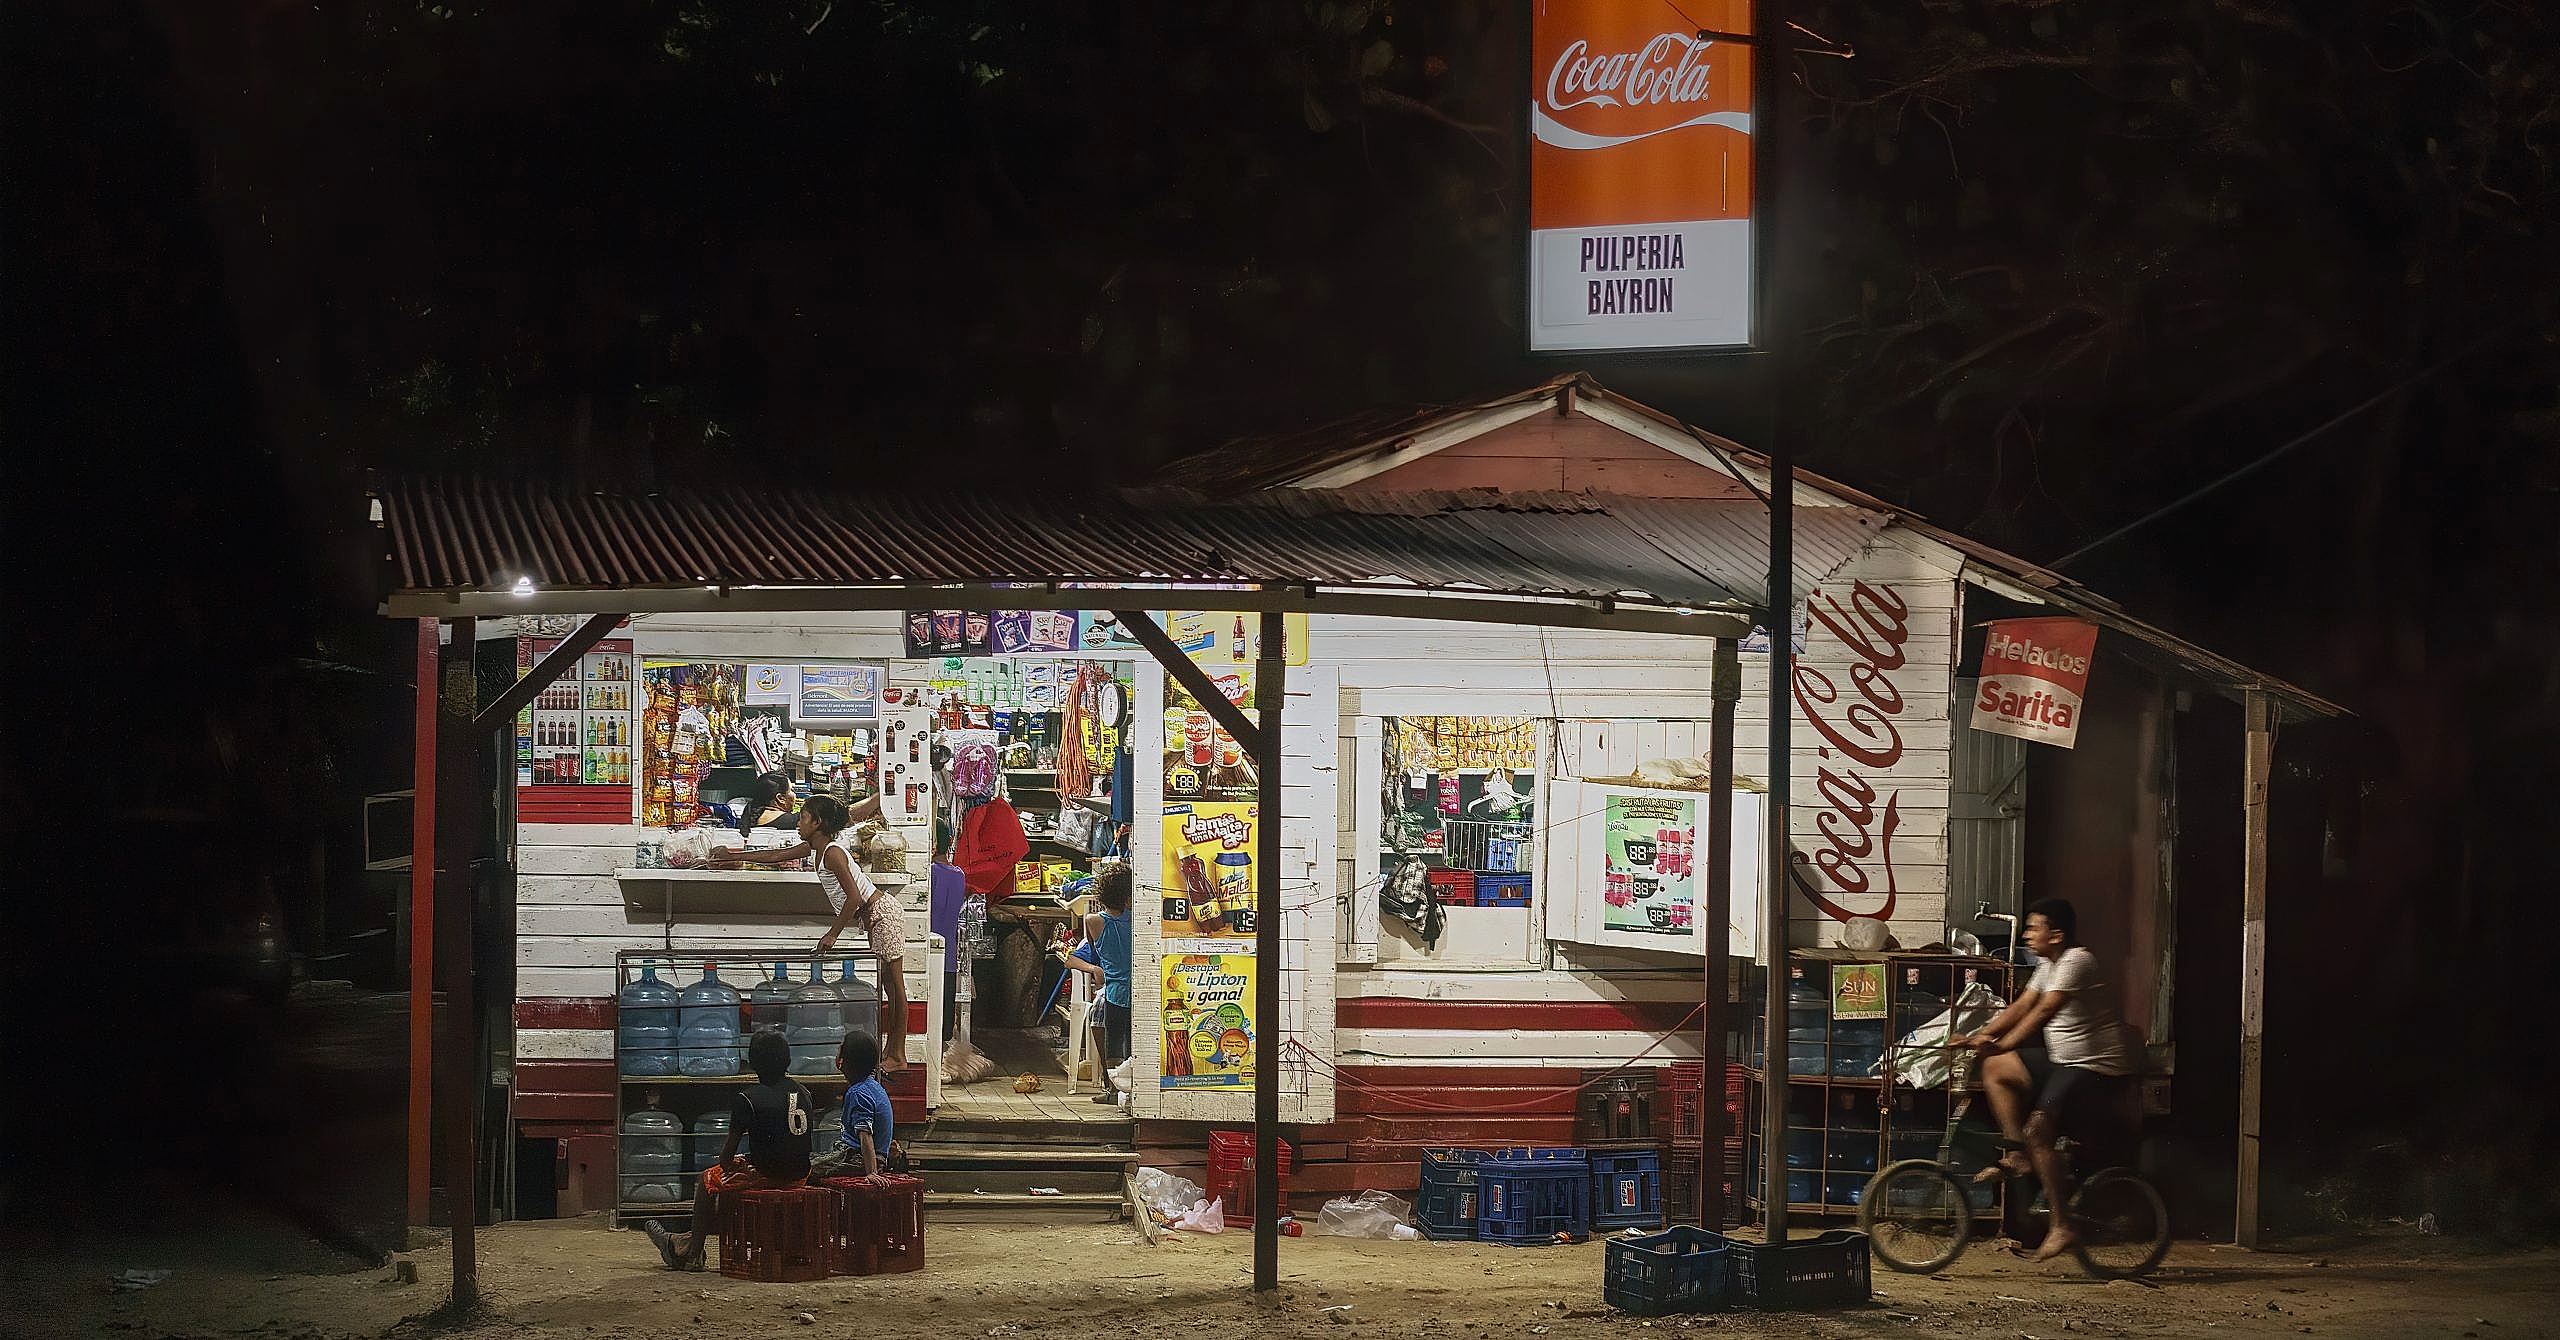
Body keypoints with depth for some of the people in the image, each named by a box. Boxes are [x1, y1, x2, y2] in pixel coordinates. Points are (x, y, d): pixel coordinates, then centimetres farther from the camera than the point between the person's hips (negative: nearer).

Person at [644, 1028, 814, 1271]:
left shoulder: (749, 1098, -14)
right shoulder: (803, 1093, 5)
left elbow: (729, 1151, -9)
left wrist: (725, 1162, 14)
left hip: (767, 1174, -6)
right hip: (799, 1175, 6)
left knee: (708, 1180, 19)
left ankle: (693, 1252, 25)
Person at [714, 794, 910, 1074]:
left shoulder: (832, 852, -20)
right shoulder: (814, 846, 8)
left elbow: (854, 897, -25)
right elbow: (776, 856, 20)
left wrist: (833, 934, -20)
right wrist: (733, 856, 23)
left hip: (883, 913, -10)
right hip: (874, 916, 10)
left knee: (894, 983, -4)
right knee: (887, 982, 12)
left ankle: (898, 1056, -2)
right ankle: (890, 1050, 15)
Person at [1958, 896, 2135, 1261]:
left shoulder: (2076, 961, -18)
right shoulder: (2048, 964, 13)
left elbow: (2044, 1010, -28)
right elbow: (2022, 1006, 10)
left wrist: (2003, 1045, -35)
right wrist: (1978, 1037, -1)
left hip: (2097, 1069, -10)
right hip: (2063, 1062, 10)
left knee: (2037, 1130, -22)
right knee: (1995, 1069, 5)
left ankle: (2063, 1226, -18)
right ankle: (2017, 1155, 4)